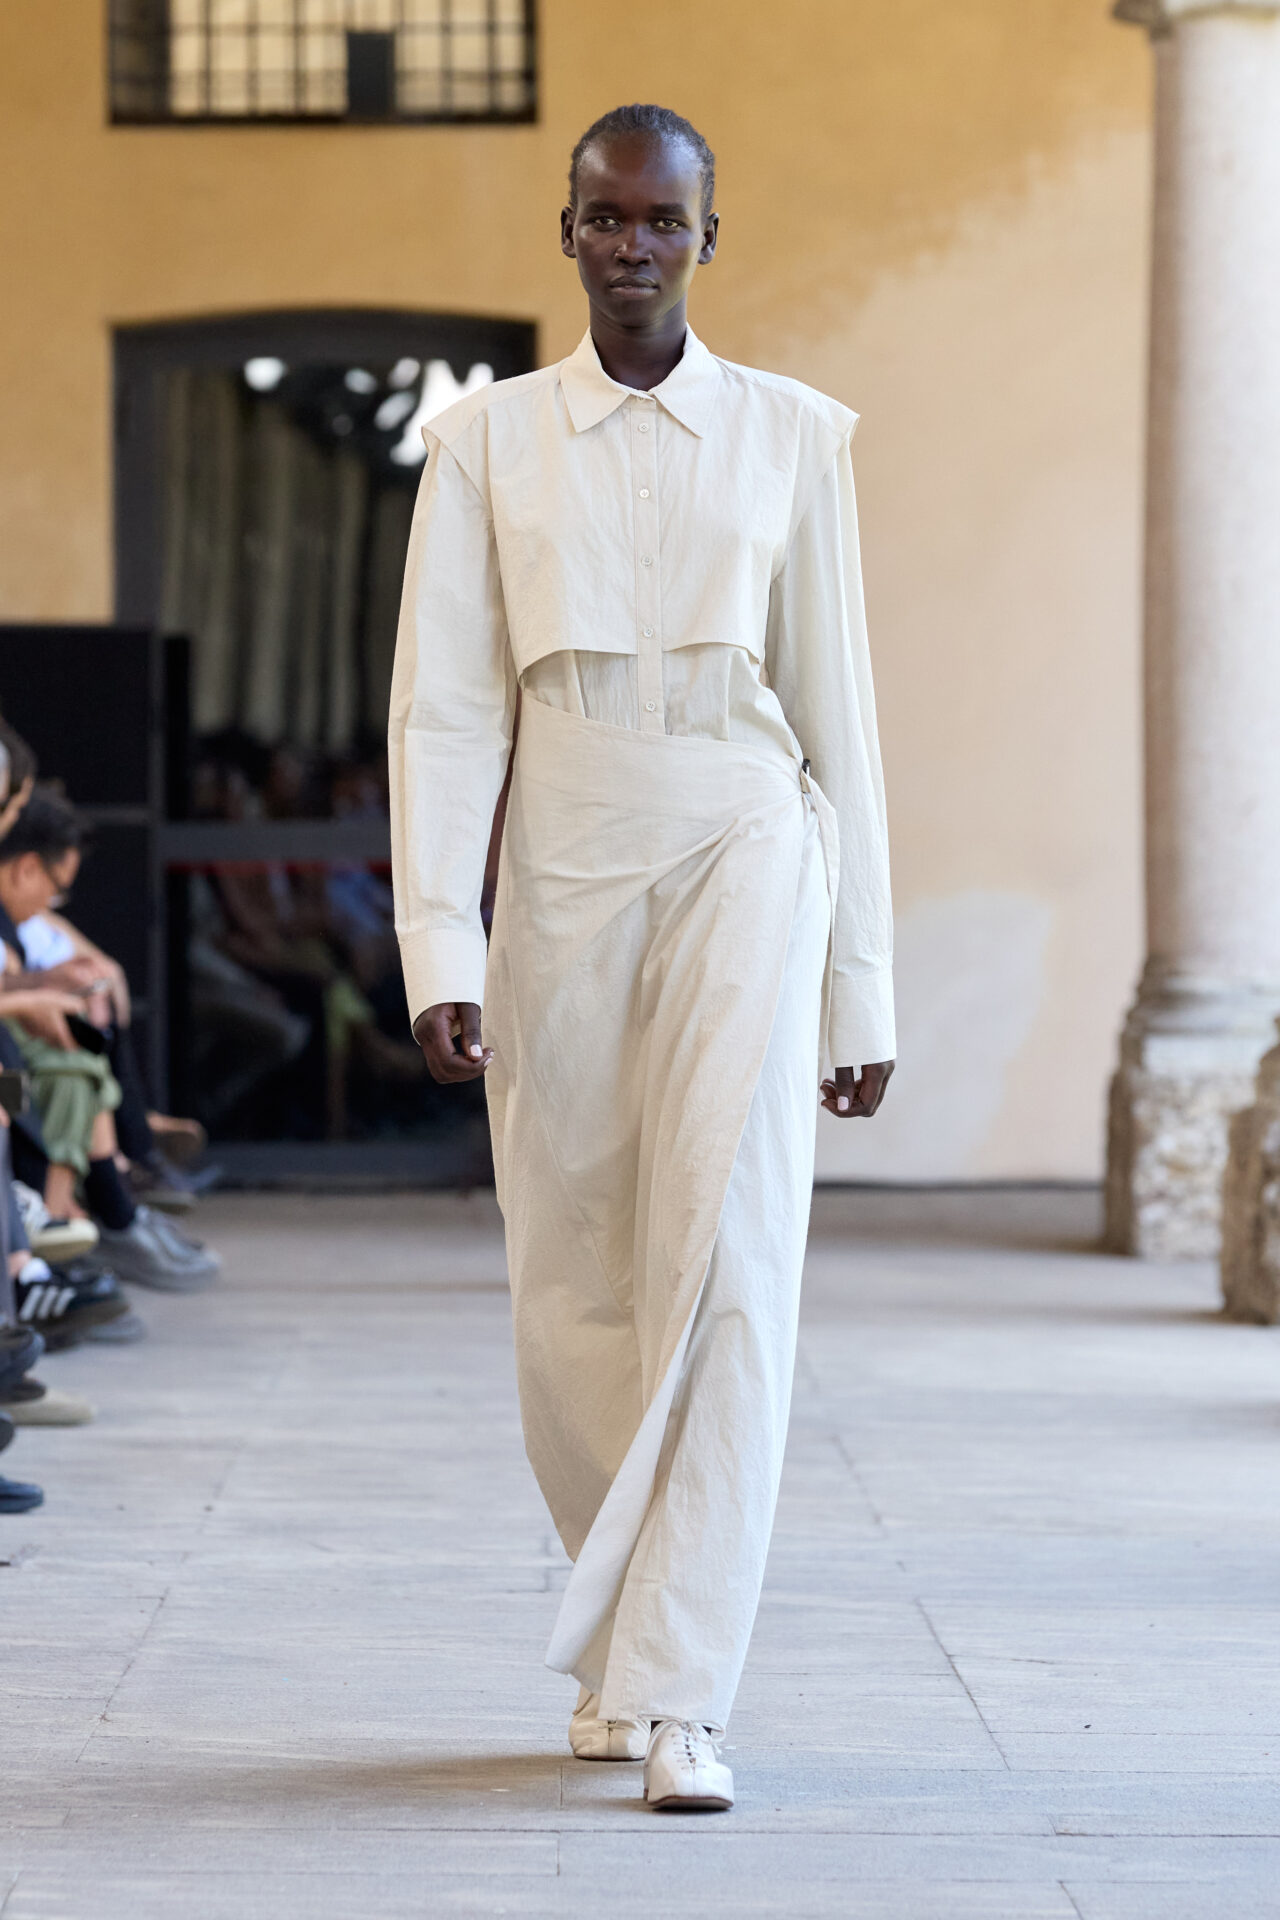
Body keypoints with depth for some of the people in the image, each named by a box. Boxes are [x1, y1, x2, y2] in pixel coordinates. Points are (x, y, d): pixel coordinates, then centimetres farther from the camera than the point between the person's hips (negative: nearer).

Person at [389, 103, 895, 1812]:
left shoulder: (794, 437, 6)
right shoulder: (486, 441, 7)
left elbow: (837, 713, 8)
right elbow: (443, 709, 1)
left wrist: (860, 982, 7)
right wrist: (440, 953, -11)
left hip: (742, 858, -1)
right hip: (563, 879, 1)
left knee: (728, 1265, -14)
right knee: (571, 1298, 5)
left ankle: (675, 1699, -15)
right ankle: (629, 1632, 28)